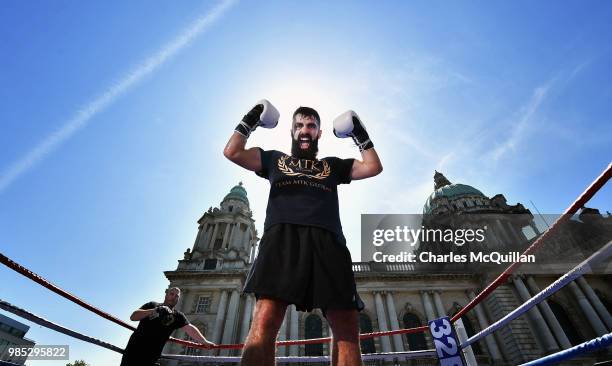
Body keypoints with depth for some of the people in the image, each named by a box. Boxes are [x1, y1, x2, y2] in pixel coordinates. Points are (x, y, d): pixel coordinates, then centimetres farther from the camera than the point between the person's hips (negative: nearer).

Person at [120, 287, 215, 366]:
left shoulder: (177, 316, 3)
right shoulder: (152, 305, 5)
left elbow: (190, 329, -10)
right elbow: (133, 317, -7)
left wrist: (205, 342, -24)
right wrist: (153, 311, -22)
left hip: (151, 357, 0)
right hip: (134, 349, 0)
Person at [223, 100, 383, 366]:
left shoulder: (333, 165, 32)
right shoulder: (275, 159, 30)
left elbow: (374, 167, 24)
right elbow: (232, 152, 22)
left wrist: (359, 134, 28)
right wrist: (250, 121, 27)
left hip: (327, 240, 2)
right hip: (282, 237, -1)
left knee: (347, 327, -11)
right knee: (264, 321, -21)